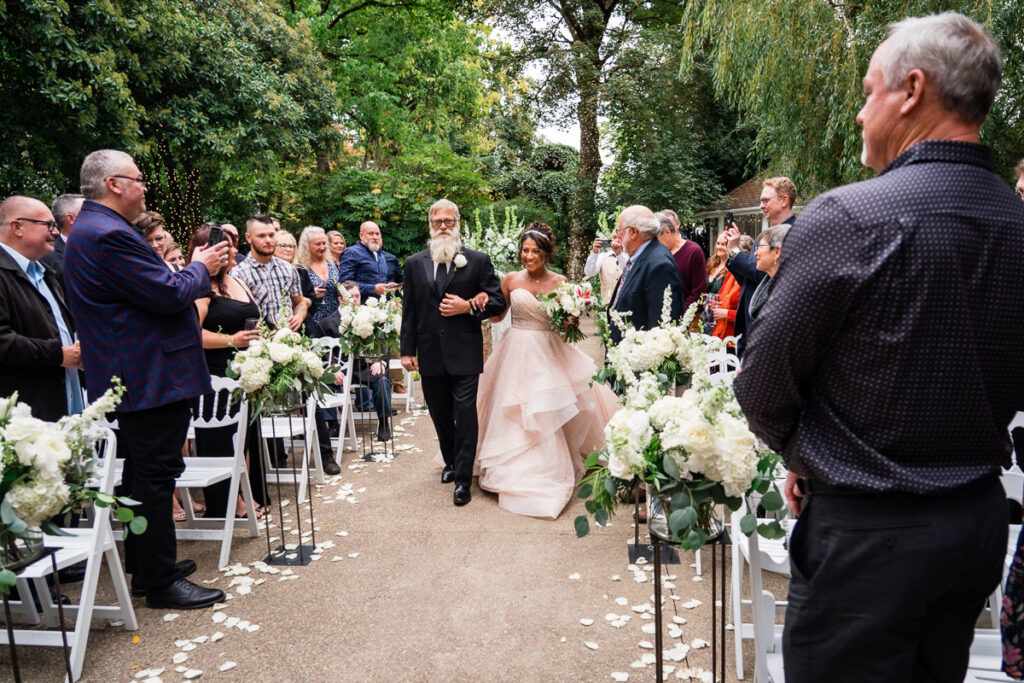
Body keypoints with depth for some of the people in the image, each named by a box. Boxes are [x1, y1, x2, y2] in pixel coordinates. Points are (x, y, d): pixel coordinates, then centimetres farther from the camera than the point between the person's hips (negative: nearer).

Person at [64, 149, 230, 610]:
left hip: (130, 378, 11)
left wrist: (195, 268, 12)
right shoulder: (110, 234, -20)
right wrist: (202, 268, -5)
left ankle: (146, 565, 33)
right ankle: (161, 582, 7)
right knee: (155, 476, -3)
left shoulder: (89, 230, 16)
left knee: (141, 475, 19)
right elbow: (169, 295, -23)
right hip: (152, 378, -11)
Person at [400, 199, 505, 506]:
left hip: (464, 352, -3)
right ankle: (451, 461, 37)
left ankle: (463, 479, 4)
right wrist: (407, 349, 3)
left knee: (465, 414, -5)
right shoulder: (414, 264, 9)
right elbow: (409, 310, 8)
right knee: (440, 413, 16)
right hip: (430, 353, 3)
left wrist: (468, 306, -15)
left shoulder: (478, 260, 1)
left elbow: (497, 302, 1)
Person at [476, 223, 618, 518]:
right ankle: (514, 470, 20)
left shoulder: (559, 282, -1)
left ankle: (548, 472, 19)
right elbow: (497, 315, 7)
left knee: (546, 415, 3)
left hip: (548, 354, -1)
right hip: (516, 352, 1)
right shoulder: (511, 280, 1)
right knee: (513, 414, 5)